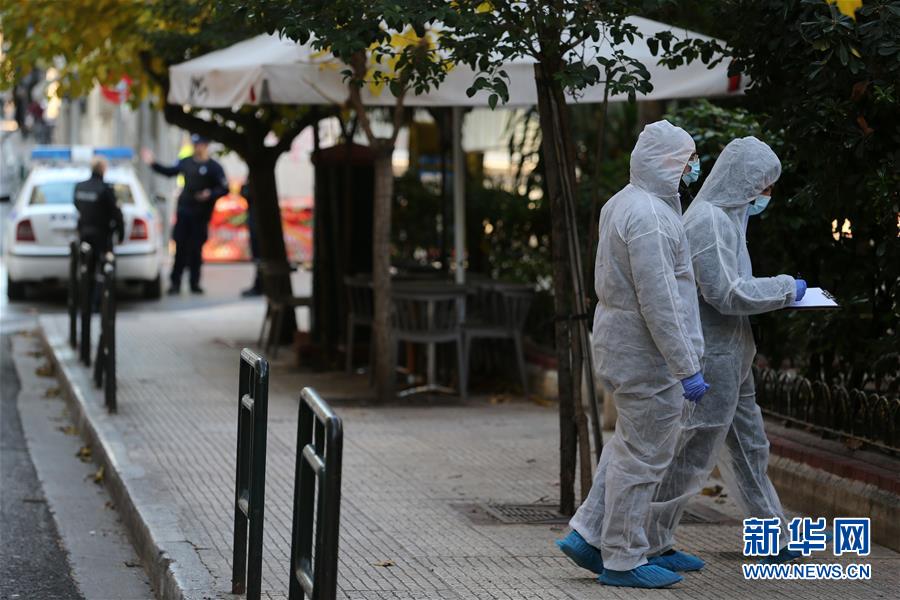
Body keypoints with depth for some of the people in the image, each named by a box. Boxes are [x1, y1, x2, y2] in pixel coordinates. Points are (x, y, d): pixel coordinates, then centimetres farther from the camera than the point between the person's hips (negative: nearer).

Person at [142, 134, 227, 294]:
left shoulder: (214, 167, -4)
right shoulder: (186, 162, 10)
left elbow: (224, 189, -8)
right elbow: (169, 172, 23)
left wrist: (210, 194, -25)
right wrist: (153, 163, 16)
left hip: (200, 215, -3)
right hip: (183, 211, 3)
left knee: (196, 249, 2)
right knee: (180, 247, 2)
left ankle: (195, 282, 12)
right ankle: (175, 282, 5)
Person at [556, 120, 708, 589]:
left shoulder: (619, 204, 10)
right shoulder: (649, 216, -21)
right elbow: (658, 301, -24)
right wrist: (686, 369, -21)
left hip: (615, 339, 10)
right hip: (647, 351, -10)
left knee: (631, 443, 20)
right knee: (644, 454, 0)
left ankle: (587, 534, 19)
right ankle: (623, 560, 8)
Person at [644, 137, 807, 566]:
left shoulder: (725, 216, 15)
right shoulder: (709, 219, -18)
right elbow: (725, 293, -22)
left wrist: (779, 292, 12)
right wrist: (787, 288, -12)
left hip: (729, 357, 11)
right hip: (712, 356, -11)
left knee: (748, 448, 16)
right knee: (693, 454, -3)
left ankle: (773, 537, 26)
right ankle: (650, 541, 6)